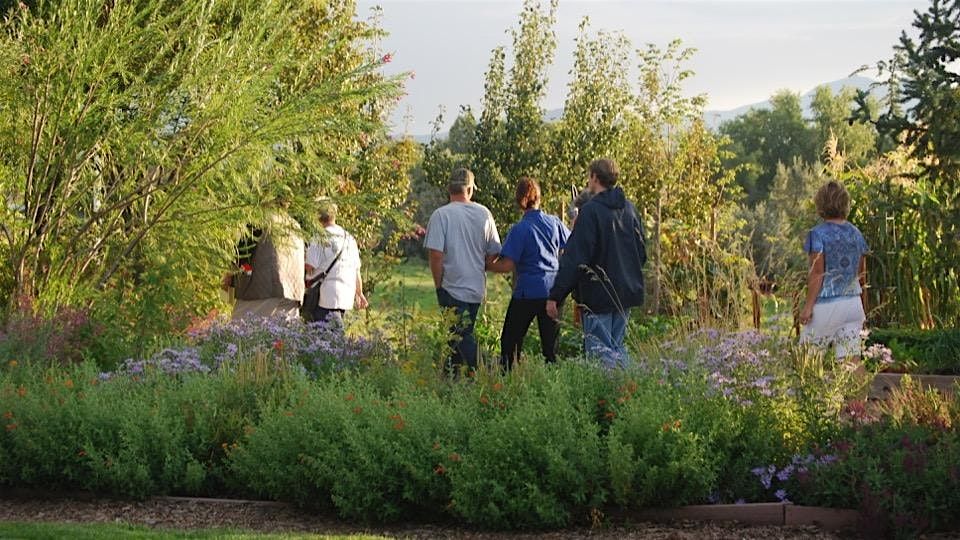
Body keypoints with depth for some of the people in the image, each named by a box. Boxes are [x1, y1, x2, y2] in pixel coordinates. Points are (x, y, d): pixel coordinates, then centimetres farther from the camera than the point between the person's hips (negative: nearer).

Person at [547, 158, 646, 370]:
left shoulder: (591, 210, -14)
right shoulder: (629, 209, 9)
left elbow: (574, 259, -17)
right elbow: (641, 253, 16)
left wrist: (555, 296, -15)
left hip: (598, 295, -7)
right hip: (626, 294, 7)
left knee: (599, 349, -4)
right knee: (617, 347, 14)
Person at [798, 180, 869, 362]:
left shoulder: (818, 234, -9)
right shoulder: (856, 234, 8)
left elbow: (817, 274, -13)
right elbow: (862, 275, 13)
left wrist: (808, 306, -9)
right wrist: (864, 308, 22)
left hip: (827, 305, -5)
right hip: (853, 303, 5)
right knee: (851, 359, 3)